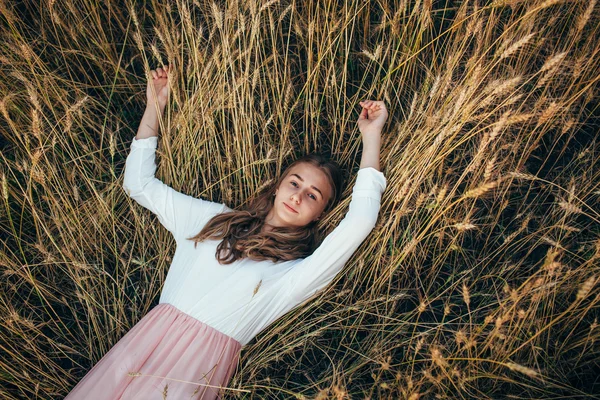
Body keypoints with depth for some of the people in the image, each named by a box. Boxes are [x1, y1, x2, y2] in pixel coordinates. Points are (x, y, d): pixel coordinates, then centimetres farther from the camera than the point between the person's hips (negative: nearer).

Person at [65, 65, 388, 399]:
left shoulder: (297, 273, 2)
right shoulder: (214, 219, 15)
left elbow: (360, 222, -13)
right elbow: (139, 184, 19)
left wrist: (372, 135, -8)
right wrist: (154, 107, 15)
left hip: (203, 364, -3)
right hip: (147, 336, 3)